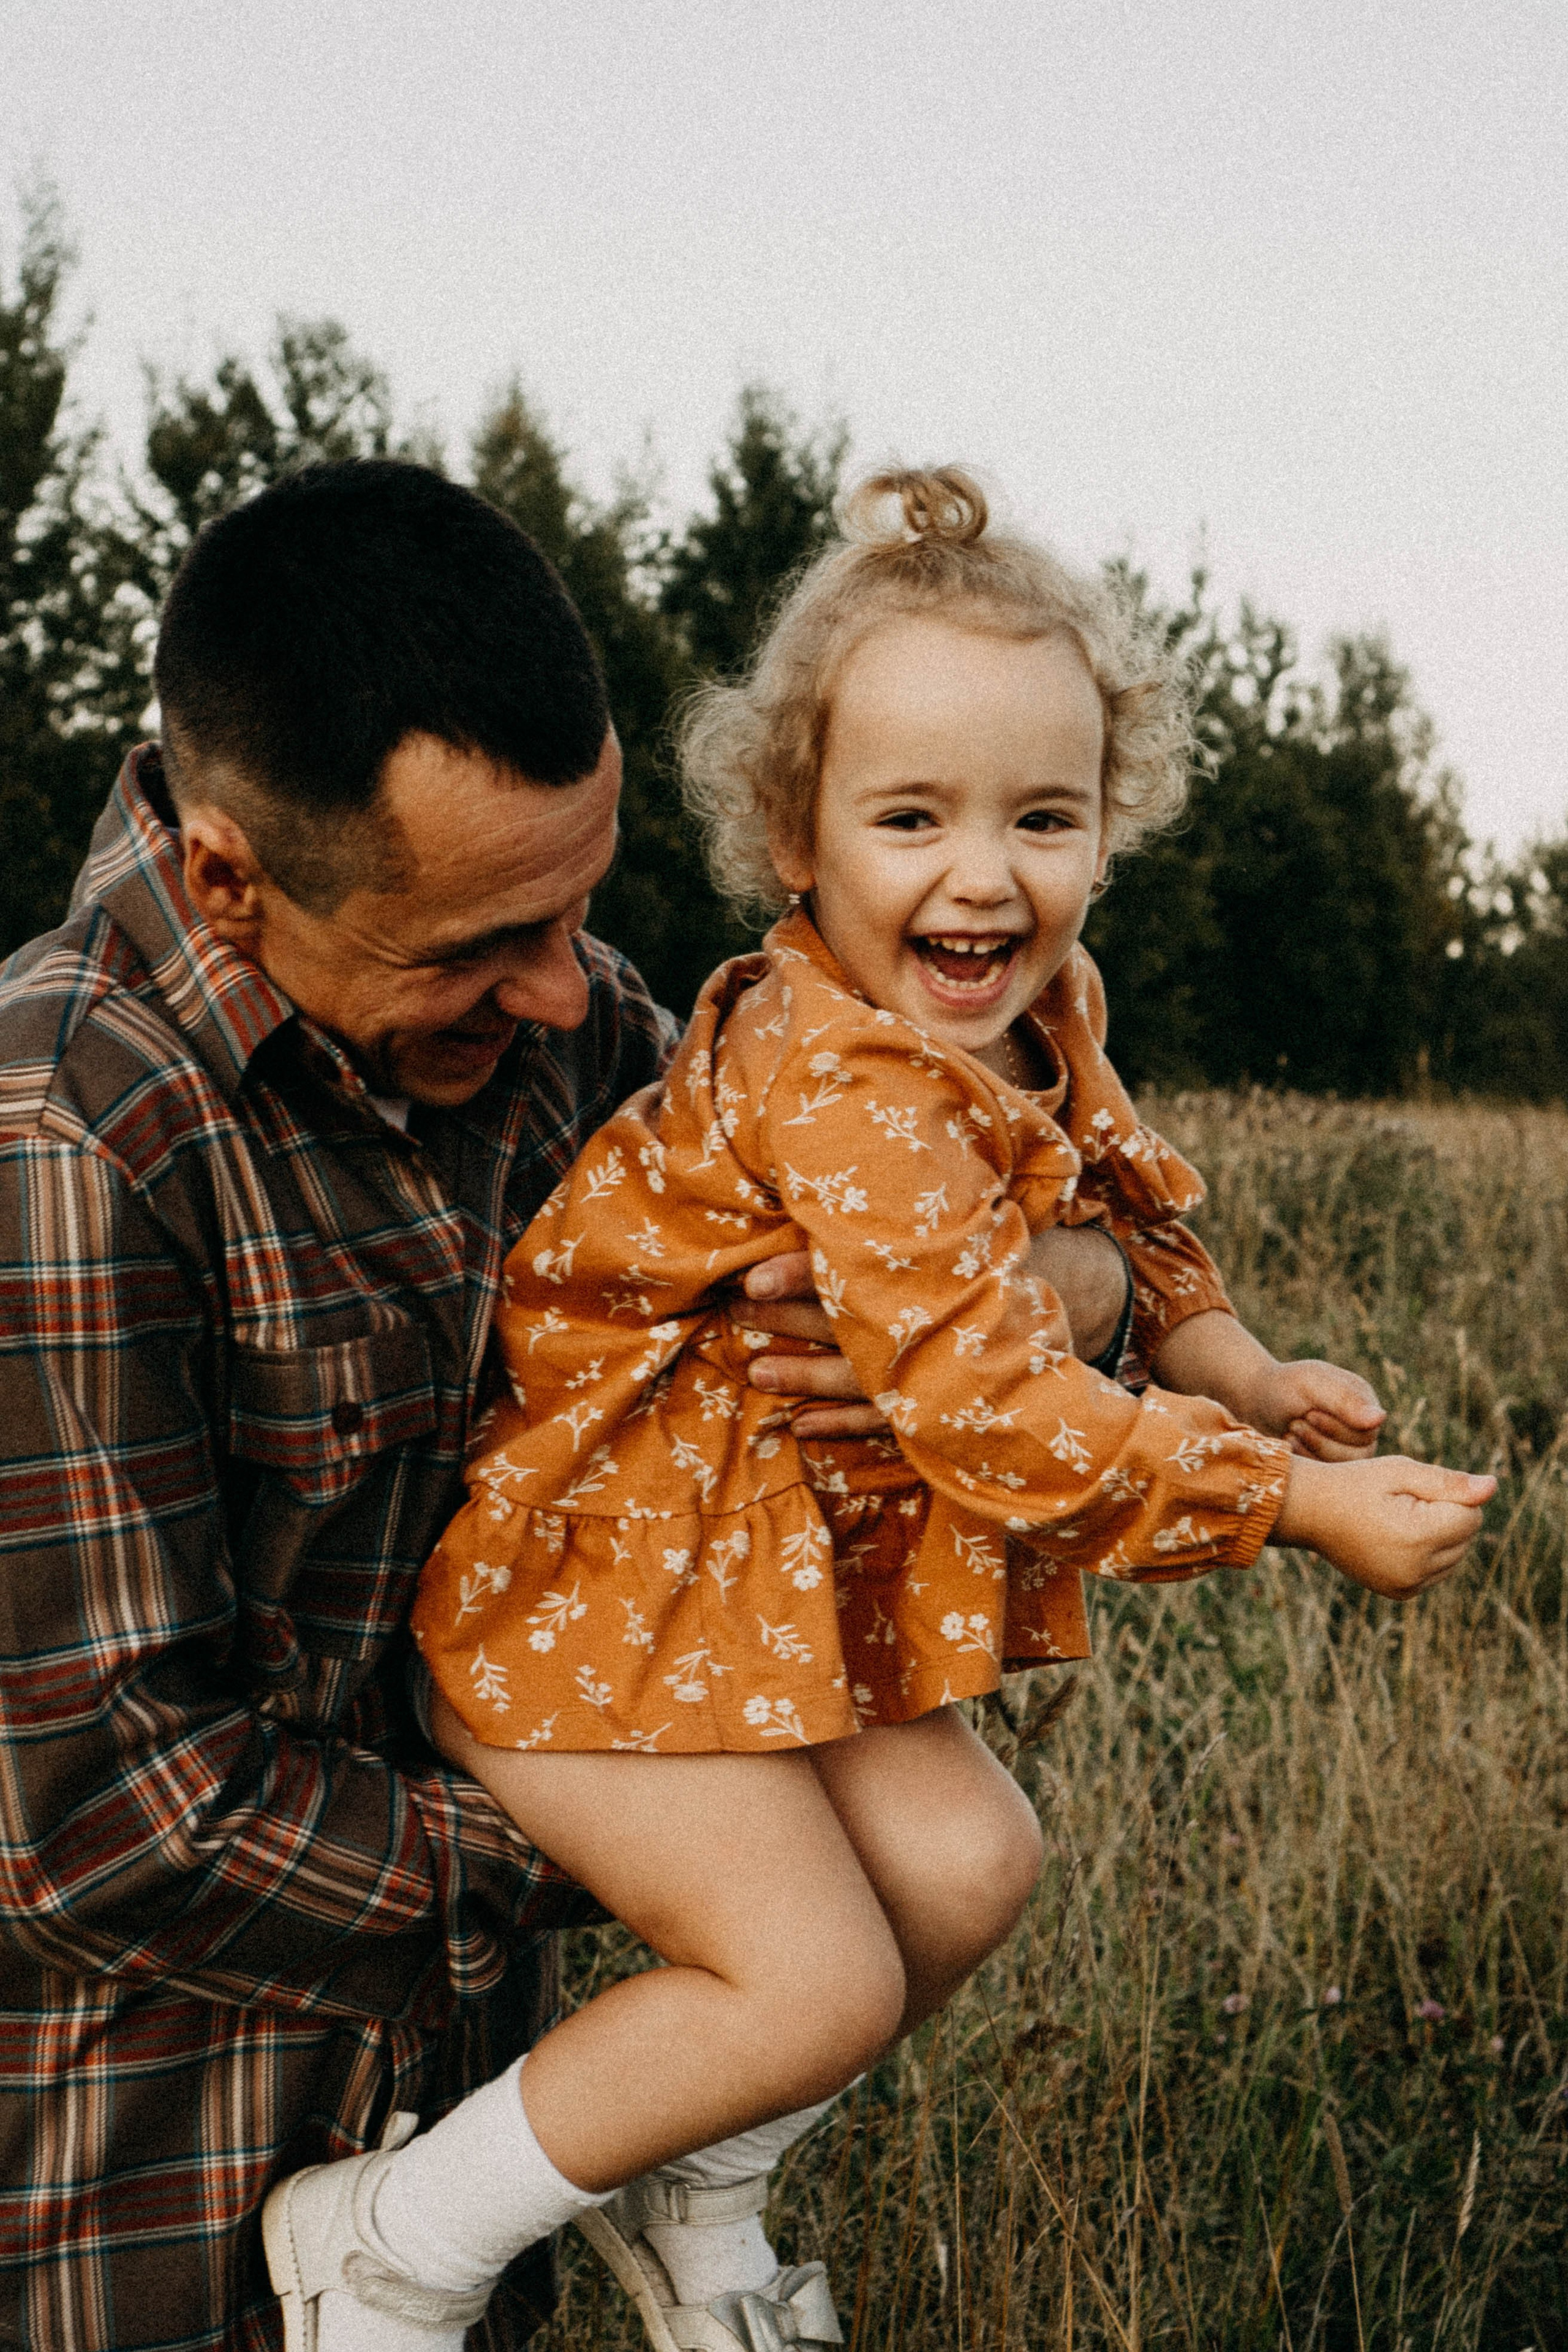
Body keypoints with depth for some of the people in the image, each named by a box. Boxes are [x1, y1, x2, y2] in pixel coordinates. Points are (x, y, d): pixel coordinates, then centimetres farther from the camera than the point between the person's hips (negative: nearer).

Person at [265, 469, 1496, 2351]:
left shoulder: (1040, 1013, 1)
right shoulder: (848, 1090, -30)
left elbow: (1114, 1174, 23)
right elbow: (993, 1409, -31)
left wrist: (1217, 1355, 8)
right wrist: (1302, 1503, -23)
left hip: (788, 1557, 9)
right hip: (597, 1581, -9)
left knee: (965, 1860, 3)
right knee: (821, 1980, -12)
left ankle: (676, 2183, 25)